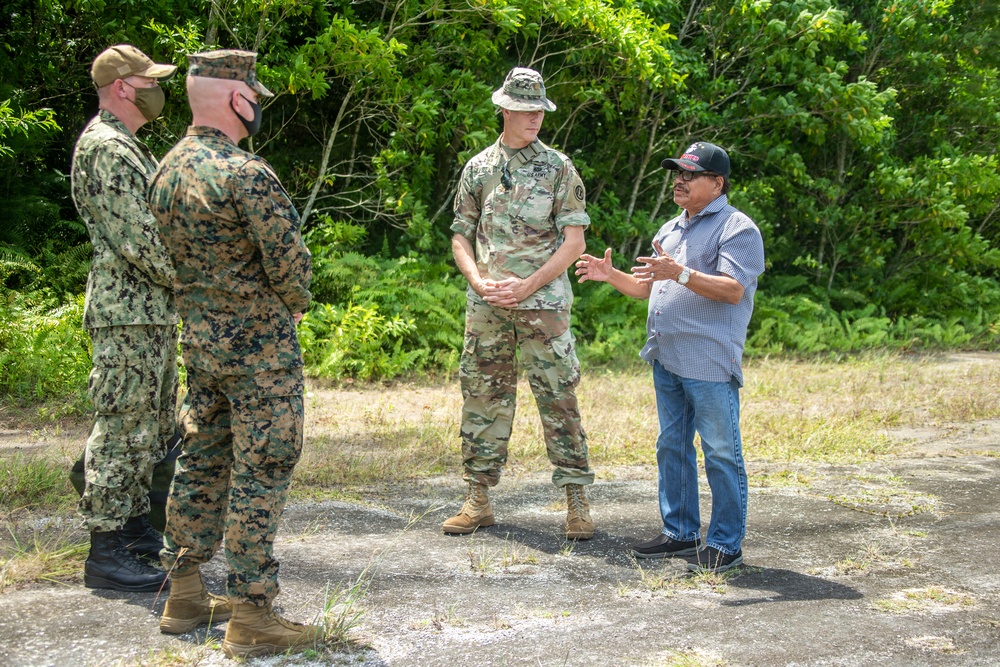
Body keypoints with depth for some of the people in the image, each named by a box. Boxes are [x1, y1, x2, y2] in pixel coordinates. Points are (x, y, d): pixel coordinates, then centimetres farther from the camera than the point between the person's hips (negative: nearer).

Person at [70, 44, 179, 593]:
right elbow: (135, 238, -21)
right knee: (121, 428, -7)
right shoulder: (106, 147, -14)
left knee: (152, 425, 16)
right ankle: (105, 553, -3)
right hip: (127, 310, -10)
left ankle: (133, 527, 26)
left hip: (153, 311, 11)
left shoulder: (127, 147, 20)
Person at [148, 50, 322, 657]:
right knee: (260, 474, -3)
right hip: (259, 346, -8)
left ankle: (186, 594, 24)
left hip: (199, 340, 8)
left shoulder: (168, 169, 6)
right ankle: (252, 617, 2)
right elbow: (290, 262, -18)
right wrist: (295, 305, 2)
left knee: (202, 463, 16)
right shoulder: (246, 174, -20)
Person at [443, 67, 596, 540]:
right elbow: (460, 236, 12)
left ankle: (576, 500, 4)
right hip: (486, 306, 3)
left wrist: (527, 286, -11)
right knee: (483, 396, 6)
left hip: (543, 303, -3)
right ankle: (478, 499, 14)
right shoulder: (478, 168, 10)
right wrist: (478, 280, -7)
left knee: (558, 398, -3)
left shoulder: (558, 168, 2)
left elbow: (574, 241, -3)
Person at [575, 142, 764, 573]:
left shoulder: (737, 229, -7)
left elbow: (733, 289, -19)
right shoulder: (671, 230, 20)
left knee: (721, 454, -3)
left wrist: (680, 273, -28)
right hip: (666, 359, 9)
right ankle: (680, 533, 25)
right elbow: (647, 287, 25)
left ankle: (726, 545, 4)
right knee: (672, 447, 14)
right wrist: (610, 275, 8)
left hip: (710, 363, -9)